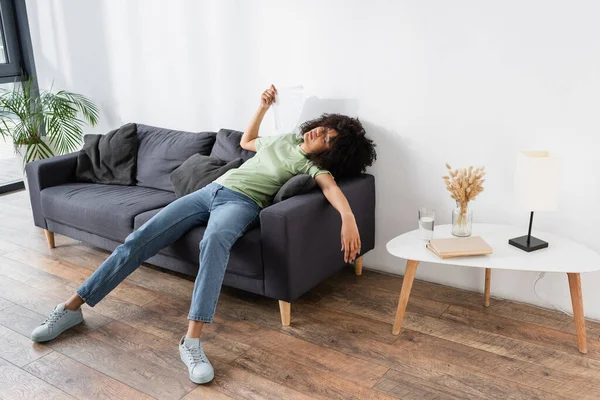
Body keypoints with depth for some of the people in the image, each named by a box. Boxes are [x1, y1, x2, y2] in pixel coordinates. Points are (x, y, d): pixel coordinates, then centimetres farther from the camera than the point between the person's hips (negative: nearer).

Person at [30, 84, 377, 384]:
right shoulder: (284, 140, 22)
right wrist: (264, 106, 30)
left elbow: (332, 186, -22)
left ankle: (192, 341, -47)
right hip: (209, 191, 7)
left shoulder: (312, 164, 1)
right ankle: (72, 307, -2)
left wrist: (348, 217, -42)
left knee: (214, 241, -44)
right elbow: (246, 141, 39)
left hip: (241, 202, -6)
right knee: (140, 239, -8)